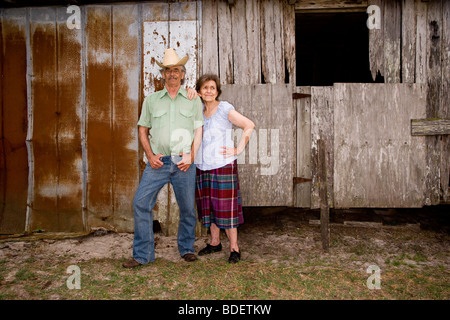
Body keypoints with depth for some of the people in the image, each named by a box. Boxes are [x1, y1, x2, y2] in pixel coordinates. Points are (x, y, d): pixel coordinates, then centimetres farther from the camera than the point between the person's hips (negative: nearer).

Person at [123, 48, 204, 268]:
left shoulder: (193, 100, 10)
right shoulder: (151, 100, 12)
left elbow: (199, 130, 9)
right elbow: (143, 130, 13)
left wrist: (191, 155, -5)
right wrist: (150, 155, -2)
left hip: (183, 162, 0)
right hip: (158, 161, 1)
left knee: (187, 207, 4)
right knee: (141, 203, -8)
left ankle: (187, 248, 25)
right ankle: (143, 254, 3)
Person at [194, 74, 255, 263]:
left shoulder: (225, 109, -6)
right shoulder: (198, 110, 10)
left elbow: (249, 125, -7)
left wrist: (238, 149, -11)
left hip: (223, 166, -6)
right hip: (202, 166, 6)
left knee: (225, 206, -4)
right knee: (208, 205, 12)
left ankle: (234, 248, 6)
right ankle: (214, 242, 27)